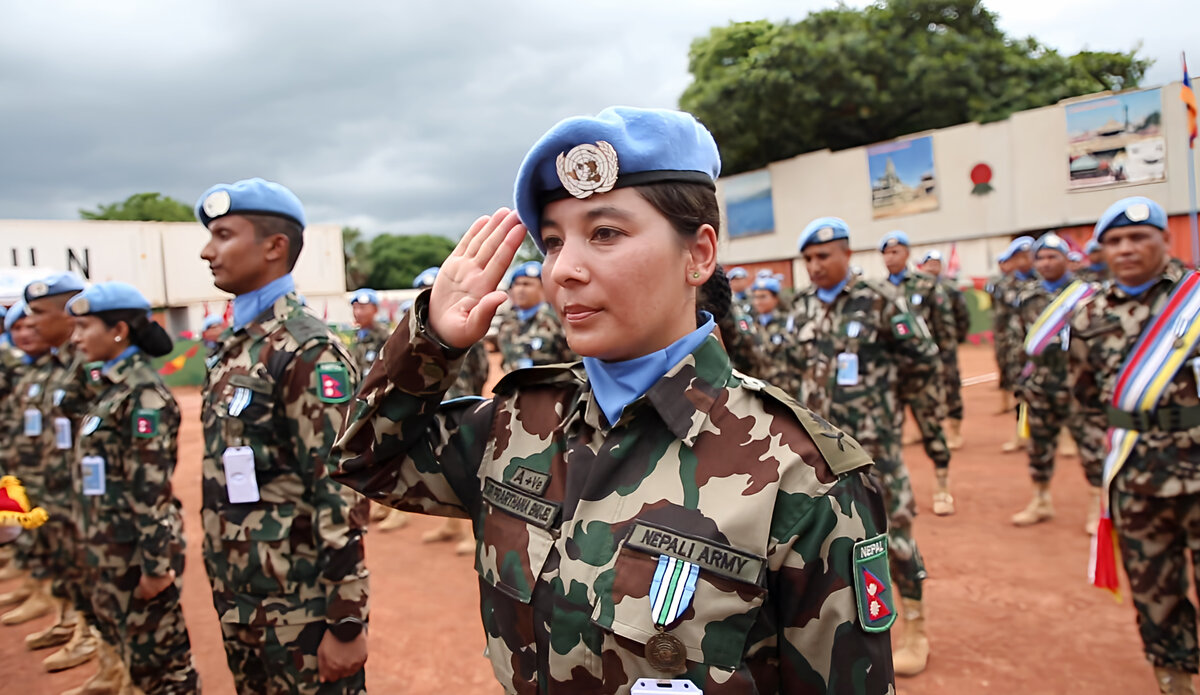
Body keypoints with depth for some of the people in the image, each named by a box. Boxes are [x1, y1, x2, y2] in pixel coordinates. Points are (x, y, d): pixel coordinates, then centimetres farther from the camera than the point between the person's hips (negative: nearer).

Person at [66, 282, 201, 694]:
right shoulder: (114, 385, 10)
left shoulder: (142, 392, -18)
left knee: (155, 658, 2)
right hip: (116, 547, 9)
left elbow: (152, 486, -21)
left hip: (137, 548, -9)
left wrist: (154, 562, -20)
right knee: (137, 651, 19)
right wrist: (98, 544, 20)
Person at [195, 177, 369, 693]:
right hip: (240, 602, 8)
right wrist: (227, 594, 18)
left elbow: (341, 491, -22)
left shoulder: (308, 351, -18)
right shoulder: (238, 347, 8)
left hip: (299, 608, -8)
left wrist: (346, 622, -21)